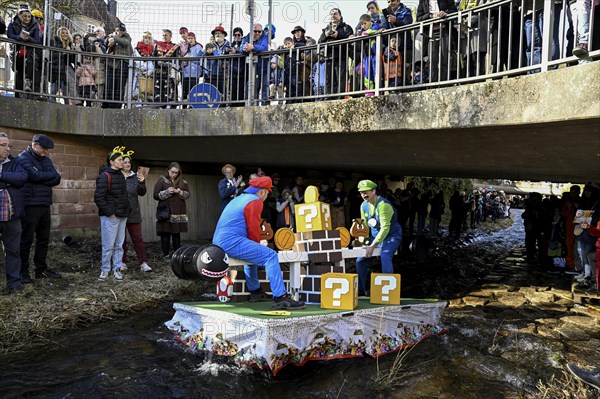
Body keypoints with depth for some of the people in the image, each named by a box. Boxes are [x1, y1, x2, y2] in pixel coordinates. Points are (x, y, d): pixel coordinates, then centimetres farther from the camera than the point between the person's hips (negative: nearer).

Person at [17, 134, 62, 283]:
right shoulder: (23, 158, -5)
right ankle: (23, 271, 9)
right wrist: (51, 175, -4)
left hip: (45, 205, 7)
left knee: (44, 239, 11)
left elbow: (57, 180, 4)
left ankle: (41, 269, 21)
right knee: (26, 240, 0)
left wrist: (42, 180, -12)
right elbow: (36, 175, -20)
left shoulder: (46, 160, 15)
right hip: (30, 205, -7)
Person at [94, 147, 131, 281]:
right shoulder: (104, 176, -11)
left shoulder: (120, 175, 14)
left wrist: (127, 209, 11)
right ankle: (105, 269, 10)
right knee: (108, 245, -2)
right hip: (110, 217, -7)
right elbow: (98, 197, -16)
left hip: (122, 216, 7)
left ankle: (117, 268, 18)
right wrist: (109, 212, -16)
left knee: (119, 245, 10)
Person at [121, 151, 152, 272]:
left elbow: (142, 193, 3)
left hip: (133, 213, 2)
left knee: (138, 237, 0)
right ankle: (123, 263, 19)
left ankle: (143, 263, 1)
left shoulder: (135, 177, 8)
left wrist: (142, 183, -12)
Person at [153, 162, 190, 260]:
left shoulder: (183, 182, 10)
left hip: (178, 213, 3)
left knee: (177, 234, 6)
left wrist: (181, 192, -10)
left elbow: (188, 195, 10)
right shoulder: (162, 180, 3)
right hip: (165, 212, -2)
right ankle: (166, 255, 4)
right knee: (165, 234, -3)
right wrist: (167, 192, -15)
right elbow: (155, 195, -1)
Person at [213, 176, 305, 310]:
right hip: (232, 242, -10)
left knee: (252, 253, 33)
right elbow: (253, 229, -10)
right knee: (270, 256, -14)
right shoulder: (255, 201, -5)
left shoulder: (238, 199, 25)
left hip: (218, 243, 10)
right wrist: (257, 245, 6)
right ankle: (280, 297, -21)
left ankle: (255, 291, 36)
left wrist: (256, 245, 23)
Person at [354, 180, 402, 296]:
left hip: (391, 235, -7)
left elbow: (385, 228, -27)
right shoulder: (364, 206, 1)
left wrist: (372, 246, -29)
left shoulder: (383, 204, -24)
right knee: (360, 260, 4)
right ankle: (361, 289, 21)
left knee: (385, 257, -33)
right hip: (375, 236, 8)